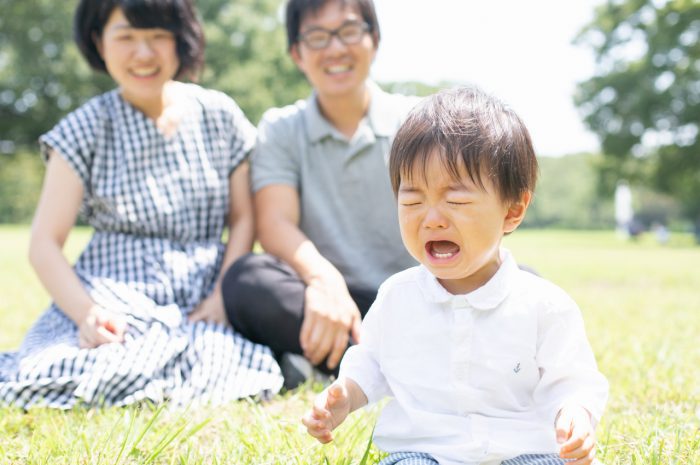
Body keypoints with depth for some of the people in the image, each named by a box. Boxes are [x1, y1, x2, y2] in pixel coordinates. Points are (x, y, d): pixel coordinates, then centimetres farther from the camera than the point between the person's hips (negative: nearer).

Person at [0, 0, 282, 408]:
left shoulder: (219, 117, 8)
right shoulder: (86, 129, 2)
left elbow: (243, 220, 10)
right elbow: (45, 243, -1)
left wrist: (219, 299, -7)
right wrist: (86, 313, -19)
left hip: (203, 309, 2)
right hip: (118, 304, -1)